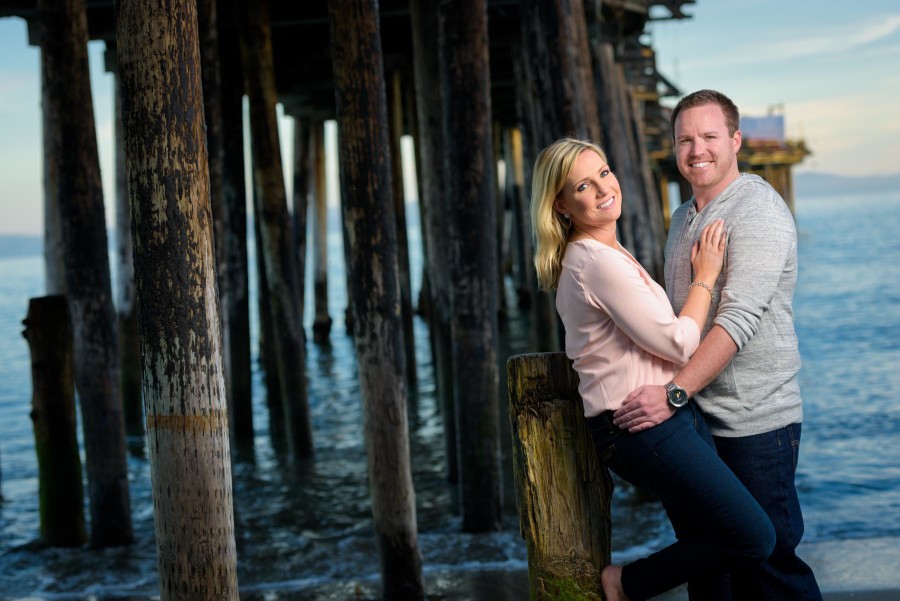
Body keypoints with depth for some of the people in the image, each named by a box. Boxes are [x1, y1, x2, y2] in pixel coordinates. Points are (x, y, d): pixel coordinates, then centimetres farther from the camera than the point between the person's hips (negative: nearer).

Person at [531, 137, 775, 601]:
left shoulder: (598, 253, 14)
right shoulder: (598, 262, -19)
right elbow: (677, 343, -16)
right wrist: (706, 276, -2)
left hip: (675, 417, 10)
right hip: (645, 427, -10)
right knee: (754, 540, -7)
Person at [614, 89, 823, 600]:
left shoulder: (757, 209, -12)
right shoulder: (683, 218, 16)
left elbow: (739, 320, -23)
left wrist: (674, 393, -28)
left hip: (755, 421, -8)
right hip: (700, 419, 8)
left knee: (769, 558, -3)